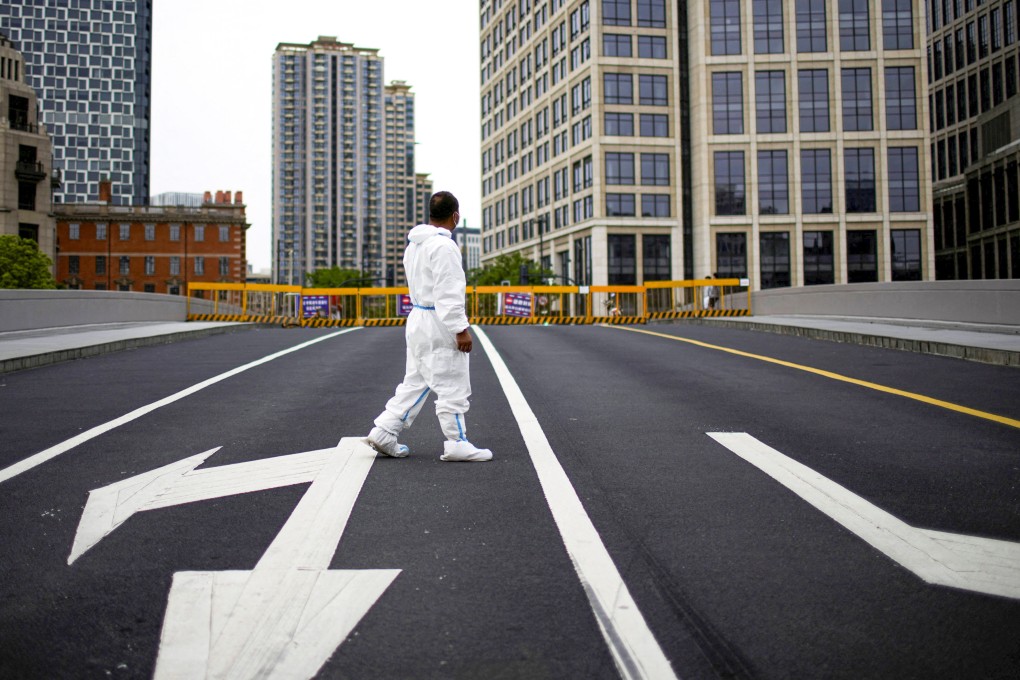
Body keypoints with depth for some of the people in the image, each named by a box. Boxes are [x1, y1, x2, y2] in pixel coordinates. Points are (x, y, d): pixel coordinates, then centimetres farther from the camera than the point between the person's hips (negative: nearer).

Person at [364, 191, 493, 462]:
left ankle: (383, 432, 16)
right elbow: (448, 293, -22)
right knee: (453, 387, 0)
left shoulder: (415, 244, 12)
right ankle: (456, 443, 7)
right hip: (438, 326, -10)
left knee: (415, 382, 16)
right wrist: (461, 328, -20)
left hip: (419, 318, 10)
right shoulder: (443, 246, -18)